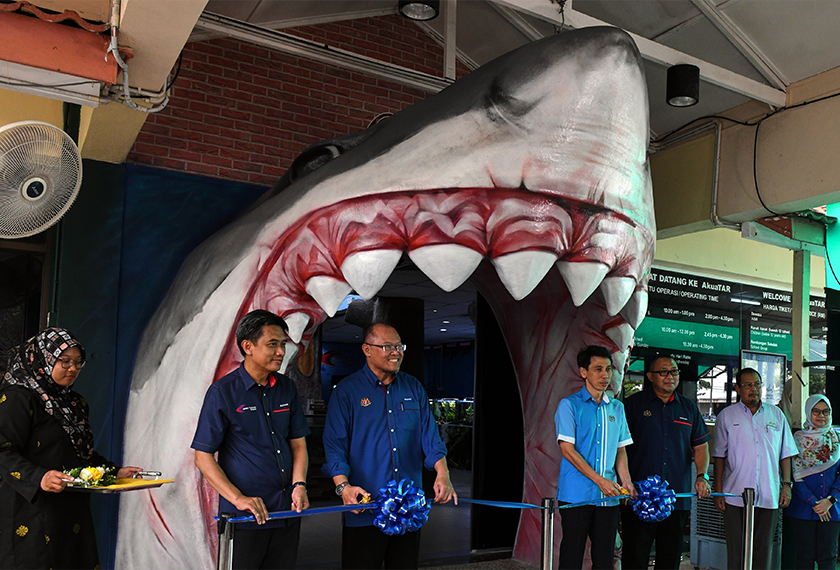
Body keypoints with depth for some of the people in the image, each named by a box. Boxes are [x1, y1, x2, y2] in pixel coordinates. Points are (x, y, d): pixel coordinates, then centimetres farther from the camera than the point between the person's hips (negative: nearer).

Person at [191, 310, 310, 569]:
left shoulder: (287, 387, 7)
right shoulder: (223, 392, -8)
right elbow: (203, 457, -8)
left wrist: (299, 484, -5)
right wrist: (238, 498, -18)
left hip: (287, 513, 5)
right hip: (244, 519, -5)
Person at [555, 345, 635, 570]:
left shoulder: (617, 408, 14)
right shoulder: (569, 405, -3)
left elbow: (620, 450, 16)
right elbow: (567, 449, -9)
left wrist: (626, 482, 0)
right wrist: (599, 480, -14)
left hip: (608, 497, 5)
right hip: (576, 494, -5)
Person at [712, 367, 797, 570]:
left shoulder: (776, 415, 10)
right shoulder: (726, 416, 5)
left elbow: (785, 453, 13)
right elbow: (719, 456, 5)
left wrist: (787, 485, 5)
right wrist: (718, 490, 0)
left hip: (769, 497, 2)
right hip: (736, 495, -2)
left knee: (763, 550, 6)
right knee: (736, 551, 0)